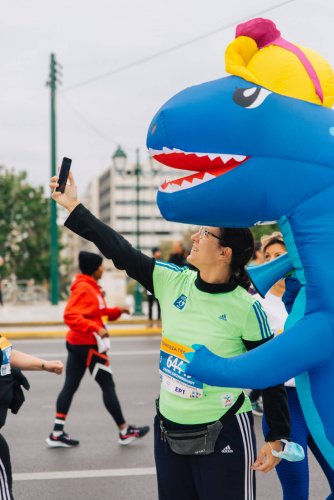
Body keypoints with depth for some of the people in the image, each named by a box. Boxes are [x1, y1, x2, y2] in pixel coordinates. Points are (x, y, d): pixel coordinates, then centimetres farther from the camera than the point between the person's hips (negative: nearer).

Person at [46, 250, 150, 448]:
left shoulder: (91, 287, 13)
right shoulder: (83, 288, -18)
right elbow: (70, 316, -28)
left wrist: (117, 311, 6)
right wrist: (96, 328, -32)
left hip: (78, 344, 10)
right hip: (88, 346, -10)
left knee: (70, 386, 7)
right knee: (108, 386, 1)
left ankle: (57, 434, 9)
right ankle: (125, 432, 11)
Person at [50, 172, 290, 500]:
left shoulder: (246, 309, -15)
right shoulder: (173, 282, -2)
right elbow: (122, 253, 0)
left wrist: (277, 437, -5)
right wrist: (73, 207, 0)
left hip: (224, 435, -5)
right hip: (168, 431, 5)